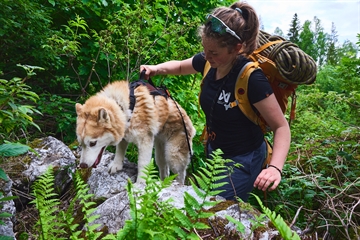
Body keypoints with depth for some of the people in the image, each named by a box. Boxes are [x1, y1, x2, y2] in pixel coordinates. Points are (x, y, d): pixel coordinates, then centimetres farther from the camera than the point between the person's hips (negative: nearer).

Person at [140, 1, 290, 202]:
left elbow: (281, 127, -25)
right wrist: (157, 69, -9)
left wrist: (275, 167, -40)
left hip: (242, 160, -7)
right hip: (215, 151, 7)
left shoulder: (252, 78, -31)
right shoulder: (208, 62, -12)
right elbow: (180, 66, 10)